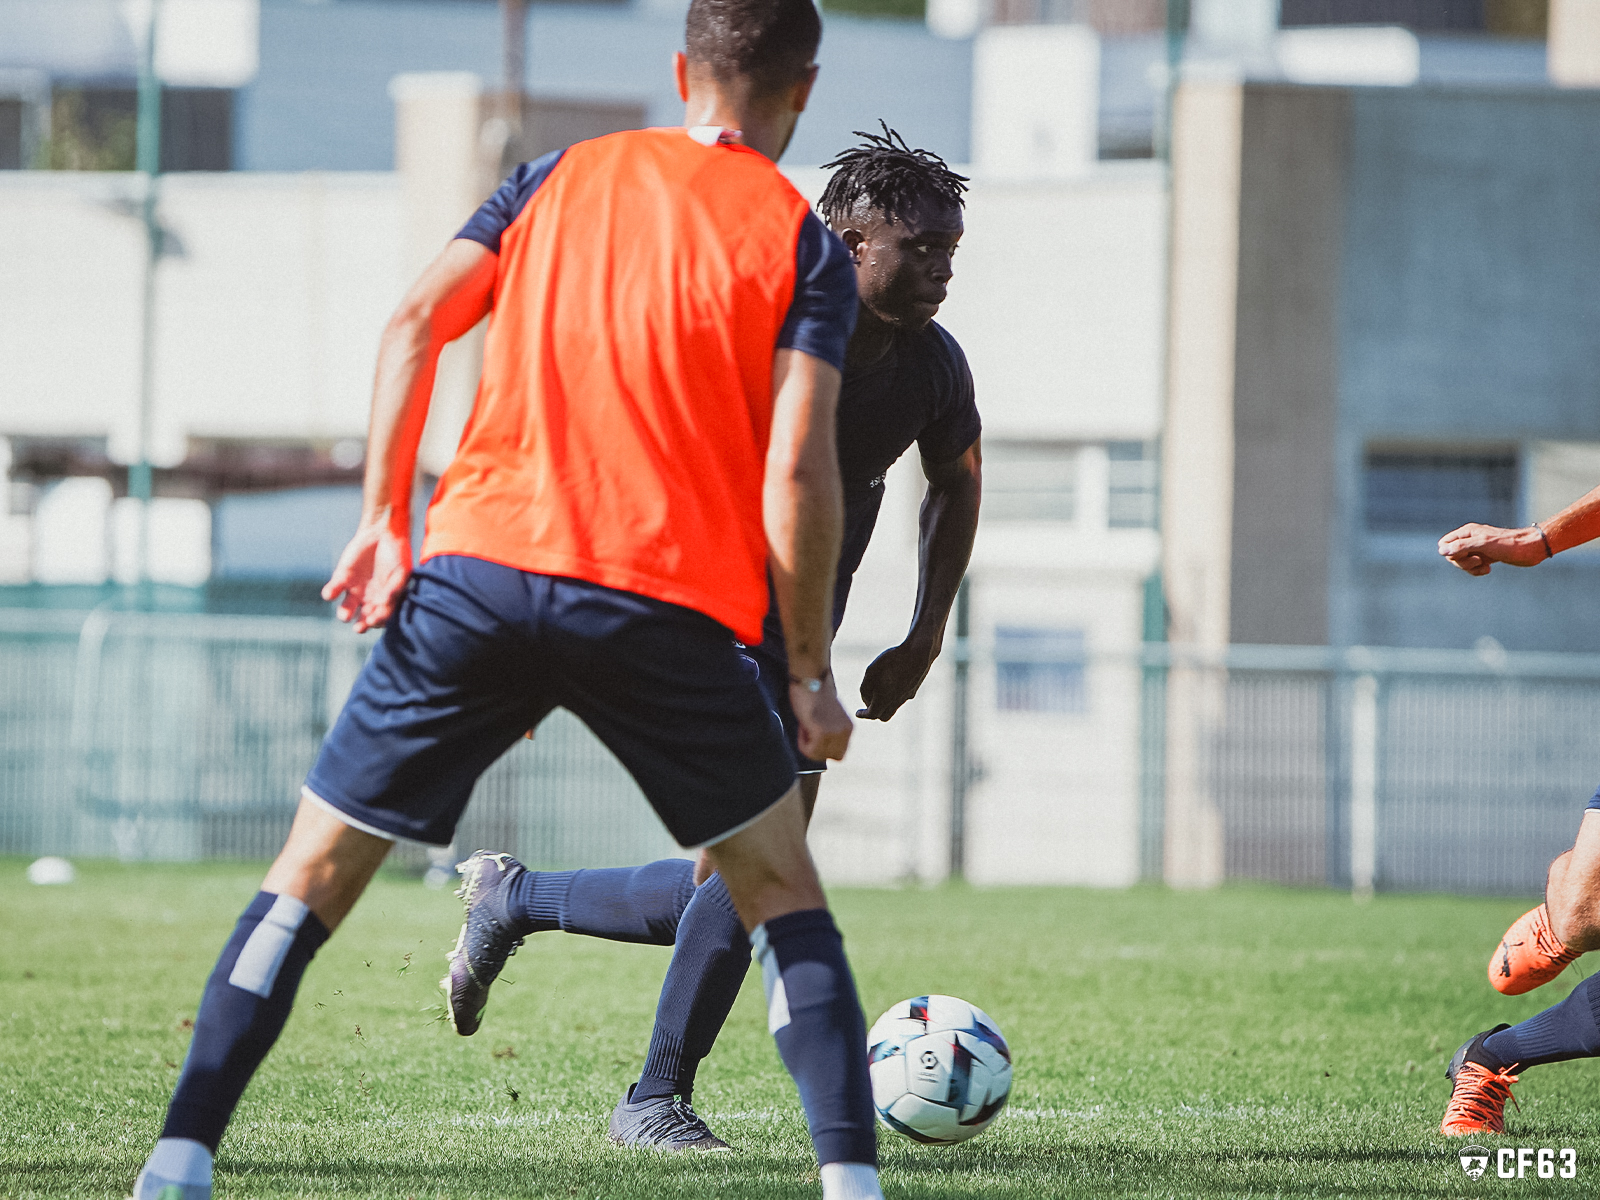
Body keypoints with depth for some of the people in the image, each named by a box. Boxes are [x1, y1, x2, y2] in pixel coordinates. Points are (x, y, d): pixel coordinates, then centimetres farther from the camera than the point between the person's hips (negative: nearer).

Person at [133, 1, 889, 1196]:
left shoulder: (563, 176, 16)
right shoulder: (802, 242, 6)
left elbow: (416, 323, 5)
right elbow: (797, 470, -5)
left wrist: (383, 525, 8)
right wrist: (810, 677, 3)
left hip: (479, 569, 2)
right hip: (668, 604, -2)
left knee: (314, 873, 8)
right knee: (782, 888, 16)